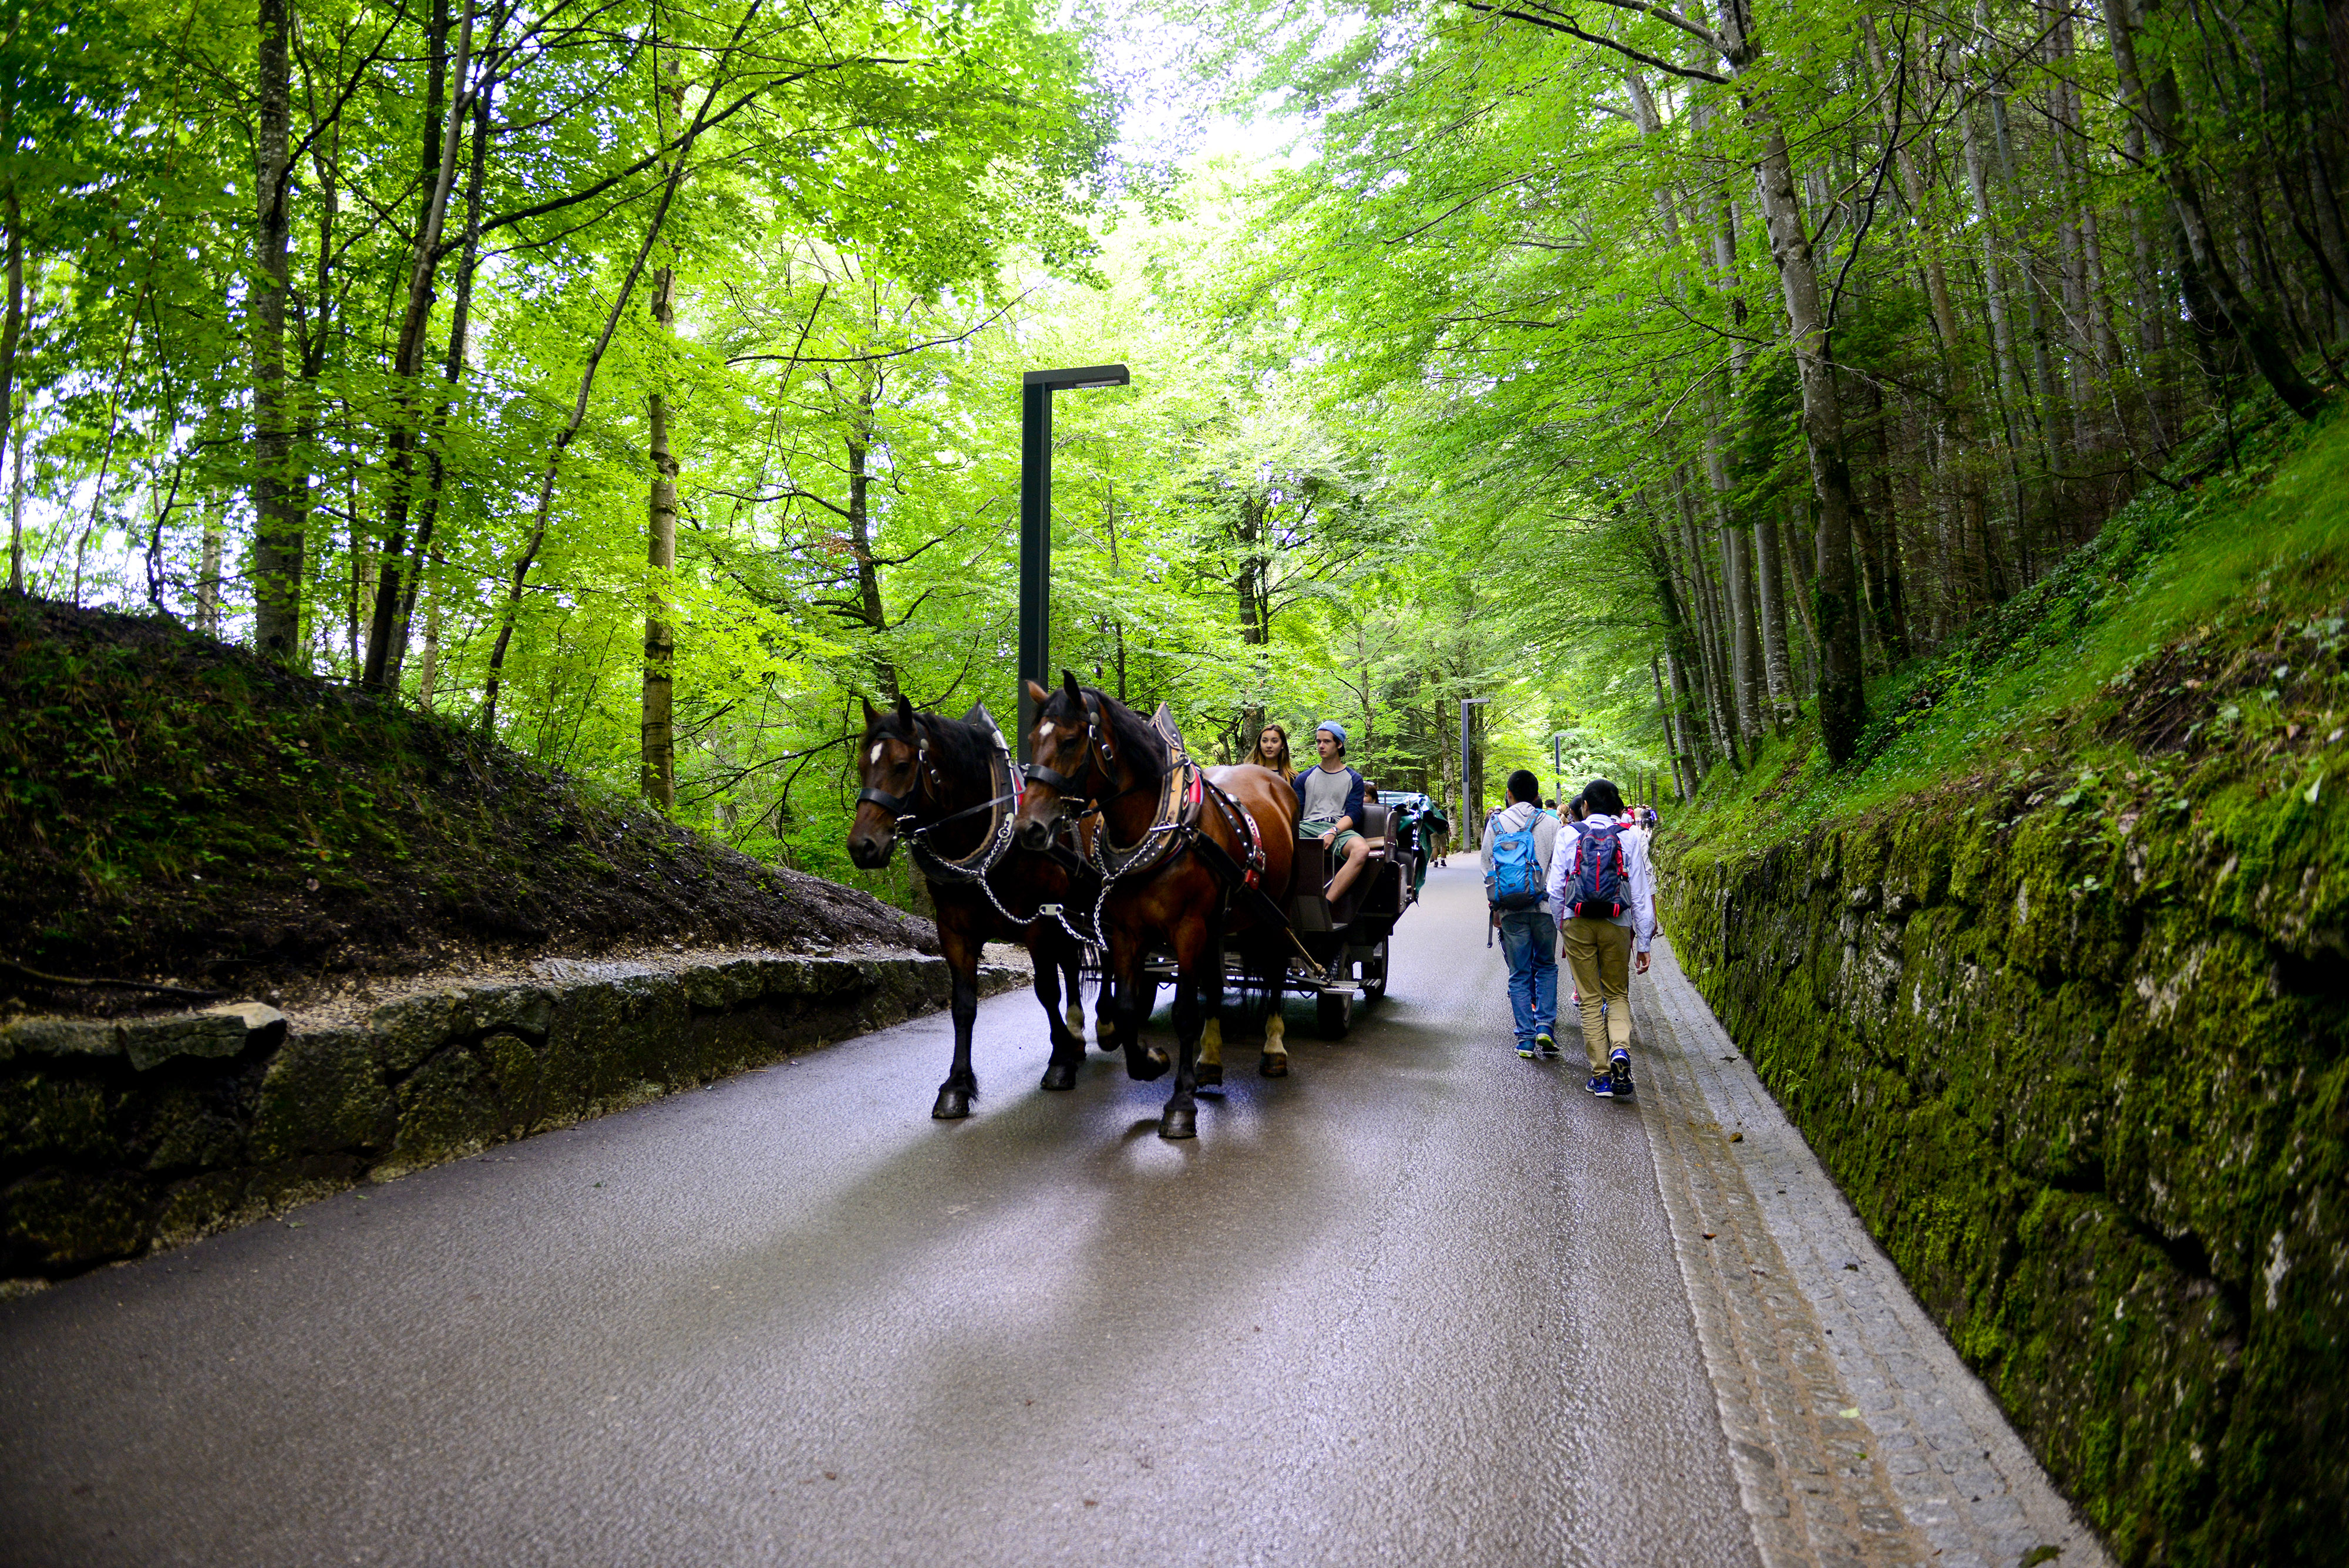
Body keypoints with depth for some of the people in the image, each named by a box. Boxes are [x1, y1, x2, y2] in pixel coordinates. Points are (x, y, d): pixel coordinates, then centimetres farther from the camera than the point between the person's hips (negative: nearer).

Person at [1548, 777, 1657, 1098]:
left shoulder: (1570, 834, -1)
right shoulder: (1628, 838, -1)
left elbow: (1555, 888, -1)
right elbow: (1641, 896, 0)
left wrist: (1562, 927, 12)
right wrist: (1644, 944, 6)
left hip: (1577, 923, 0)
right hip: (1616, 925, 0)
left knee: (1590, 999, 7)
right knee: (1618, 994, 15)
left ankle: (1601, 1075, 7)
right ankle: (1620, 1051, -13)